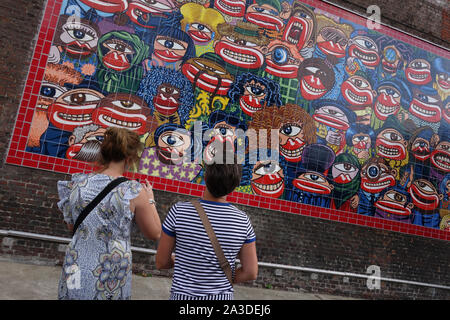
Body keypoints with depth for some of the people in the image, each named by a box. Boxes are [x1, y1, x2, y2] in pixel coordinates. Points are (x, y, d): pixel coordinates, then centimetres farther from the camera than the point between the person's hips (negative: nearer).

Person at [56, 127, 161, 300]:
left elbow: (70, 225, 12)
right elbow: (155, 234, -5)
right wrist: (150, 199, 6)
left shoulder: (77, 183, -5)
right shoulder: (134, 191, -16)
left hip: (75, 274, 3)